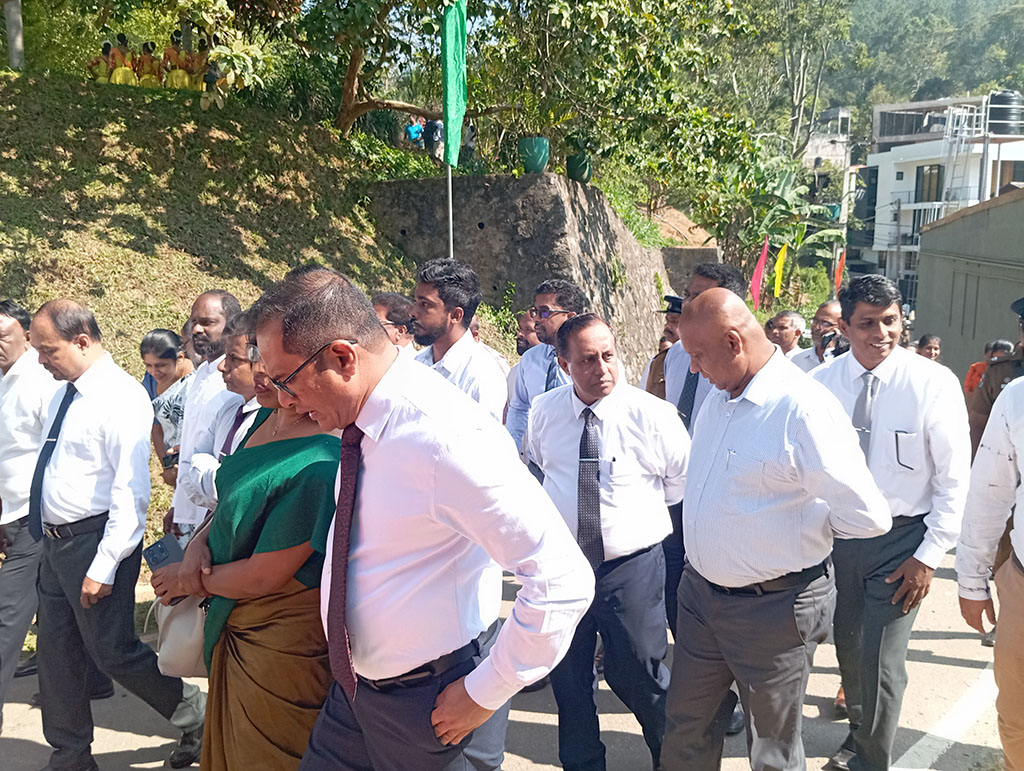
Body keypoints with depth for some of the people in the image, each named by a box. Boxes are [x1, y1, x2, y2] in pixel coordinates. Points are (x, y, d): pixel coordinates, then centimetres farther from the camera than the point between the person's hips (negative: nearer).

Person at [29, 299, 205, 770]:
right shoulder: (63, 395, 9)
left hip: (96, 539, -9)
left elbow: (131, 491, -22)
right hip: (55, 539, 9)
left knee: (112, 651, -1)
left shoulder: (121, 396, -18)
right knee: (56, 650, 15)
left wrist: (104, 566, -23)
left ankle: (197, 718, 19)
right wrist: (48, 536, 16)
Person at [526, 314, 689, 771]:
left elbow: (683, 481, 4)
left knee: (641, 677, 11)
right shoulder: (544, 412, -3)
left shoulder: (653, 415, -13)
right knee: (568, 678, 17)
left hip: (633, 568, -3)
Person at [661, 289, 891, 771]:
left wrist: (807, 526, -7)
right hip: (700, 590, 7)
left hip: (772, 607, -7)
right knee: (686, 729, 20)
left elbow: (868, 518, -24)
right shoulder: (716, 400, 4)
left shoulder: (805, 409, -23)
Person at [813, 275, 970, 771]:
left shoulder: (934, 384, -11)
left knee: (881, 664, -2)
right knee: (848, 651, 19)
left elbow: (955, 480, -7)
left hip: (900, 539, -3)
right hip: (836, 535, 3)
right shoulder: (821, 384, -4)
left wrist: (929, 555, -11)